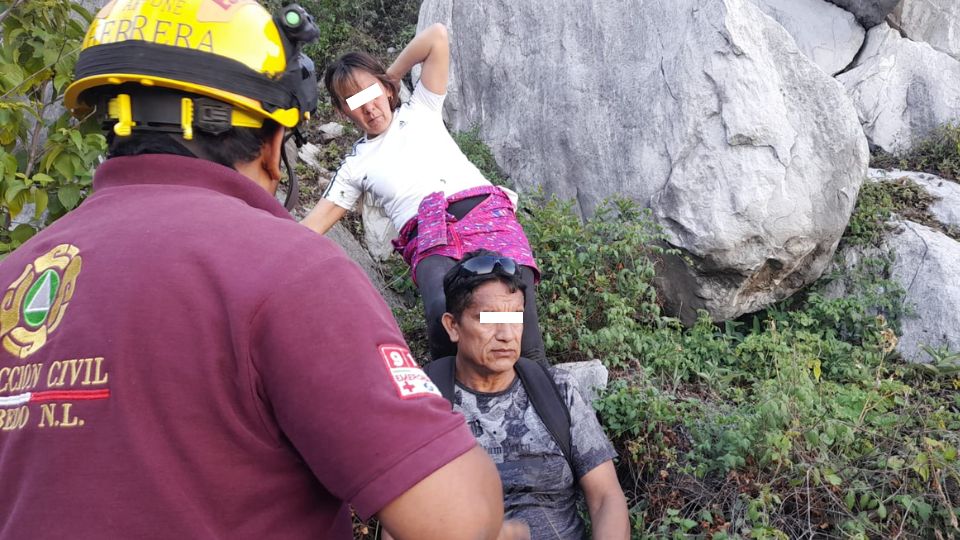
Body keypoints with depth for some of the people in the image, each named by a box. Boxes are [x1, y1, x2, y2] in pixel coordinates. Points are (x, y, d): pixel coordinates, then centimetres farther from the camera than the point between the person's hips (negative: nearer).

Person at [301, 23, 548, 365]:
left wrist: (390, 76, 27)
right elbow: (317, 220, 26)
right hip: (430, 244, 0)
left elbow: (438, 36, 18)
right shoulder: (356, 164, 26)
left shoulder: (420, 111, 24)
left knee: (523, 345, -24)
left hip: (487, 217, 0)